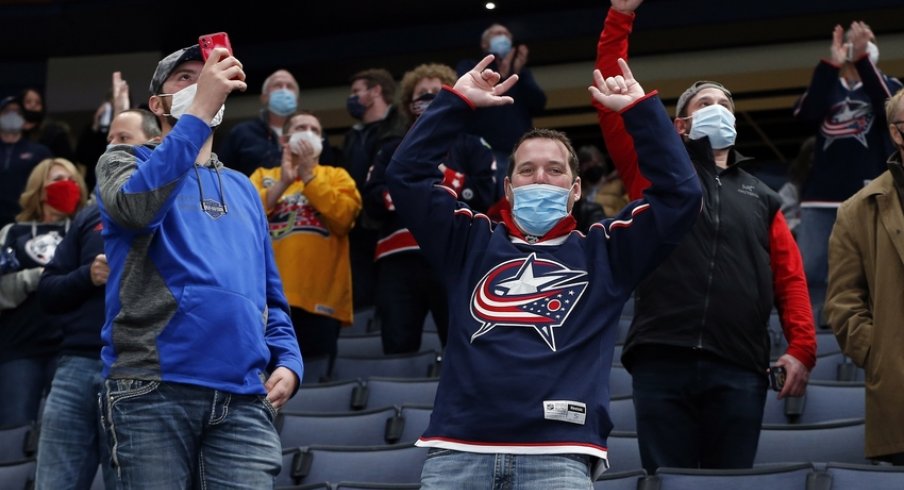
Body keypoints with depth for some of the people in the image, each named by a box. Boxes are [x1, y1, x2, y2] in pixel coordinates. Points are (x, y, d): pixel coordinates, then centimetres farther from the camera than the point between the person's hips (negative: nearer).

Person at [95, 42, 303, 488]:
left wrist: (288, 360, 6)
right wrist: (198, 112, -16)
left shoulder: (242, 188, 25)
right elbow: (137, 205, -16)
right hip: (153, 389, -4)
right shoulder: (125, 163, 10)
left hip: (242, 397, 4)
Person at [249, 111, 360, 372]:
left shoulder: (336, 176, 16)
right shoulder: (263, 176, 18)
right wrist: (283, 183, -5)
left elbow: (342, 218, -4)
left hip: (319, 299, 0)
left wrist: (308, 175, -2)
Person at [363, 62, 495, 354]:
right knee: (397, 350, -1)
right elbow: (372, 202, 7)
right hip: (399, 259, 3)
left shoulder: (471, 145, 14)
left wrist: (438, 173, -1)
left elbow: (486, 194, -3)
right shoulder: (392, 150, 22)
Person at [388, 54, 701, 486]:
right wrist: (458, 103, 14)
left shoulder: (602, 252, 18)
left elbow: (680, 193, 11)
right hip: (459, 444, 1)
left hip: (558, 450, -1)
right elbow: (405, 174, 15)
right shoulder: (471, 242, 21)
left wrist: (640, 110, 10)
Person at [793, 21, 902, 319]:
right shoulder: (827, 87, 16)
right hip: (823, 197, 1)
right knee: (810, 274, -5)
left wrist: (862, 59, -18)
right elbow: (804, 113, -7)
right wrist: (832, 63, -15)